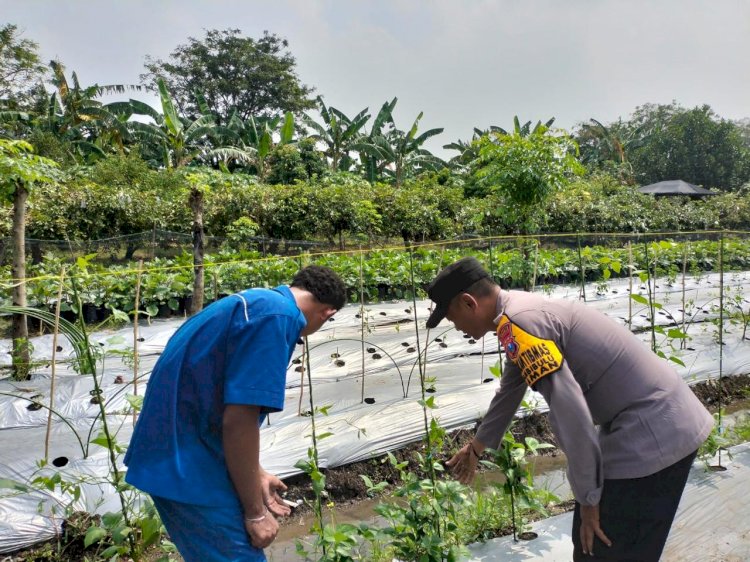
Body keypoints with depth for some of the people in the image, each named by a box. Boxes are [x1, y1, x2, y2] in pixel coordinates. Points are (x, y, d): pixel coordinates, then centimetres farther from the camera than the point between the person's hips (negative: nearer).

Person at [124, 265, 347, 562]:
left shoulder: (257, 304, 12)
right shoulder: (278, 314, -19)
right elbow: (238, 421, -23)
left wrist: (257, 475, 25)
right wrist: (256, 512, -11)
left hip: (179, 453, 10)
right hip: (187, 466, -10)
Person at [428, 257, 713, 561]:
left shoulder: (516, 322, -21)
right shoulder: (522, 310, 11)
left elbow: (570, 413, -27)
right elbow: (509, 391, 26)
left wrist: (588, 499, -14)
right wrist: (476, 447, 40)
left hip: (653, 434, -10)